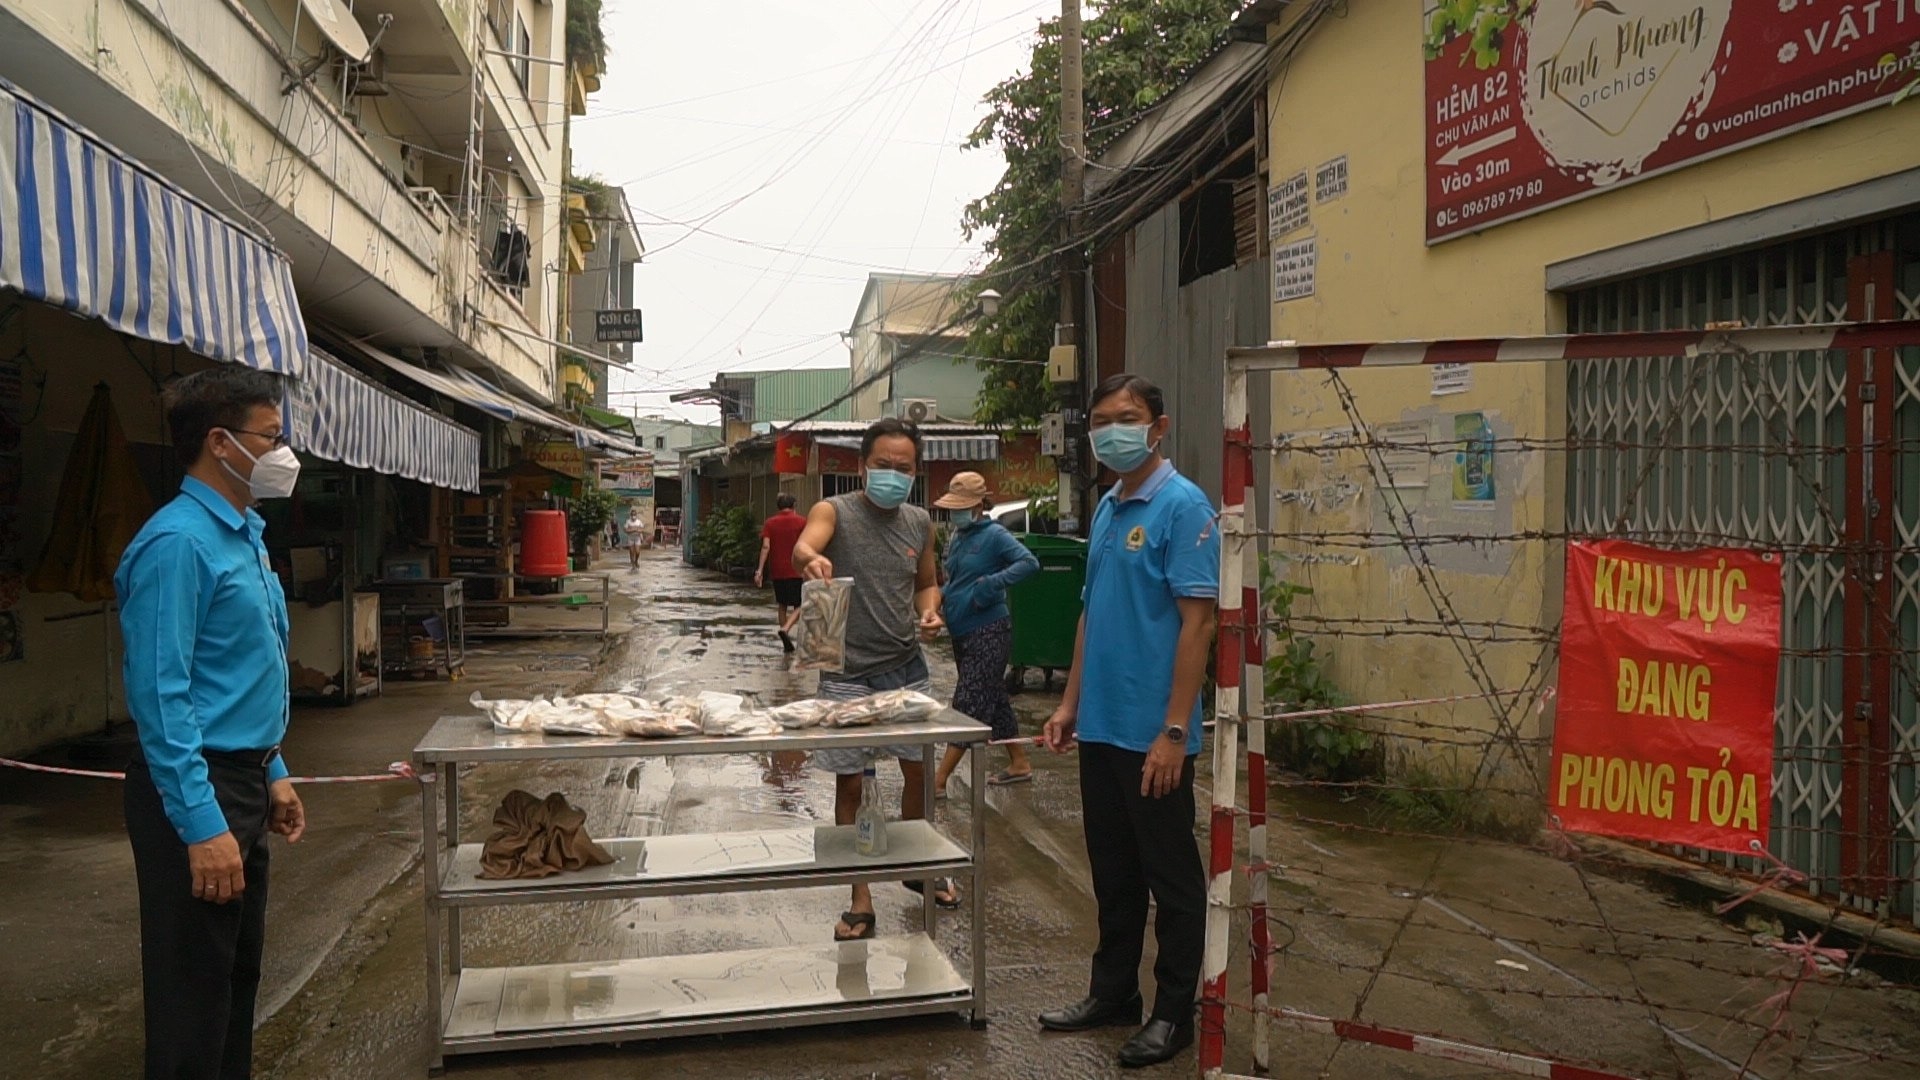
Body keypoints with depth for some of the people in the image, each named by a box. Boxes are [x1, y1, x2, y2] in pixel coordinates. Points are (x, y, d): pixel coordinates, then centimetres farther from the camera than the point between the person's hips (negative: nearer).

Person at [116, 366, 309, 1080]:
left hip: (242, 782, 9)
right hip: (196, 788, -9)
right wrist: (202, 827, -24)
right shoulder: (178, 541, -18)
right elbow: (161, 695, -22)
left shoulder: (243, 533, 12)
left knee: (239, 970, 18)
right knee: (195, 988, 1)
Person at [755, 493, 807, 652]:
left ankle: (786, 640, 17)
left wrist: (759, 570, -11)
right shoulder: (801, 522, -2)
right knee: (799, 606, 2)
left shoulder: (770, 523, 1)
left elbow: (766, 547, -8)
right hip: (797, 571, -3)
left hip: (778, 571, 3)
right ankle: (785, 629, -23)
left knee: (782, 606, 16)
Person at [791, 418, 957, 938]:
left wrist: (930, 612, -3)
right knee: (849, 783, 3)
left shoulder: (920, 522, 6)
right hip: (848, 673, -4)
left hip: (907, 666, 4)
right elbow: (804, 546, -30)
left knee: (919, 769, 14)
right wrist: (810, 558, -54)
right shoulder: (835, 511, -8)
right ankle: (861, 899, 16)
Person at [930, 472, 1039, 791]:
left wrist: (992, 584, -28)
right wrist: (941, 599, 3)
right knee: (993, 700, 16)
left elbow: (1029, 563, -23)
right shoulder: (956, 538, 12)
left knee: (969, 704, -7)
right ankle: (1019, 764, 28)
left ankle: (939, 780, -7)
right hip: (962, 633, 9)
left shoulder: (993, 535, -12)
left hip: (988, 632, -9)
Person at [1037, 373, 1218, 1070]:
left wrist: (1174, 732, -20)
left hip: (1152, 733, -8)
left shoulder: (1182, 507, -13)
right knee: (1113, 873, 18)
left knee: (1171, 878, 7)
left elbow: (1197, 621, -17)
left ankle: (1174, 1013, 20)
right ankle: (1113, 994, 31)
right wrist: (1071, 703, 13)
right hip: (1100, 726, 8)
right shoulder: (1105, 509, 11)